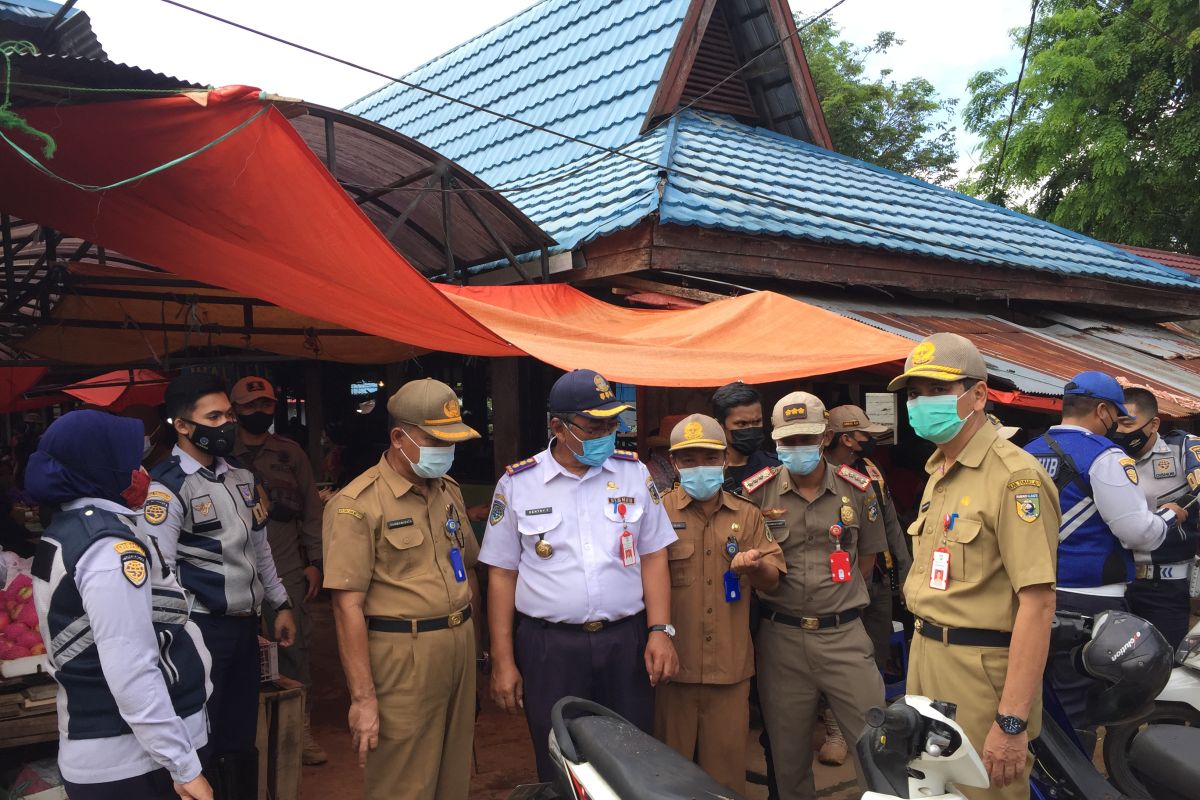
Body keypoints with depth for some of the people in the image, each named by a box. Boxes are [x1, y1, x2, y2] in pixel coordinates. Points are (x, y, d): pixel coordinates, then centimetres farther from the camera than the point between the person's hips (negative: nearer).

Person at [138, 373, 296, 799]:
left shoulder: (241, 478, 10)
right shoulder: (167, 488, -14)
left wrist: (280, 604, 19)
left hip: (245, 625, 7)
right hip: (201, 629, -7)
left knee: (241, 739, 17)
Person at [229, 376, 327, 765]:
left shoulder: (290, 453, 7)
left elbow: (311, 510, 7)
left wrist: (314, 562, 3)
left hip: (287, 571, 1)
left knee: (294, 646, 3)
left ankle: (301, 725, 15)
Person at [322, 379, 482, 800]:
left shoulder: (449, 491, 10)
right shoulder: (357, 504, -13)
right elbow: (348, 606, -16)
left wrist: (468, 635, 13)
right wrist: (363, 698, -18)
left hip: (460, 650, 7)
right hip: (402, 658, -7)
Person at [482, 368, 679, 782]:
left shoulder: (634, 472, 4)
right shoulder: (517, 483, -1)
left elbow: (653, 556, 7)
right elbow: (502, 573, 2)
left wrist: (660, 630, -3)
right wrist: (503, 661, 0)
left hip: (626, 642, 2)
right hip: (549, 648, -1)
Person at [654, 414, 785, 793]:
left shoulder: (748, 515, 11)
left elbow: (772, 580, 10)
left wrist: (755, 566, -13)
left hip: (731, 664, 2)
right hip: (675, 662, -2)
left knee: (726, 764, 9)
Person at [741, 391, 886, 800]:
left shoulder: (857, 488, 3)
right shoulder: (757, 491, -1)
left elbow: (867, 555, 14)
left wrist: (839, 600, 9)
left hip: (844, 635, 0)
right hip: (780, 637, 0)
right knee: (788, 751, 9)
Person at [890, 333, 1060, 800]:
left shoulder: (1014, 476, -17)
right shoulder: (938, 473, 13)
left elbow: (1038, 603, -22)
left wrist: (1012, 721, -24)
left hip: (982, 669, -9)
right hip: (926, 656, 9)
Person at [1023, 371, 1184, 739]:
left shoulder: (1027, 454, 9)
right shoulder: (1103, 456, -14)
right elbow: (1139, 533, -17)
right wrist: (1170, 516, 4)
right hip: (1088, 603, -7)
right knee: (1077, 713, 0)